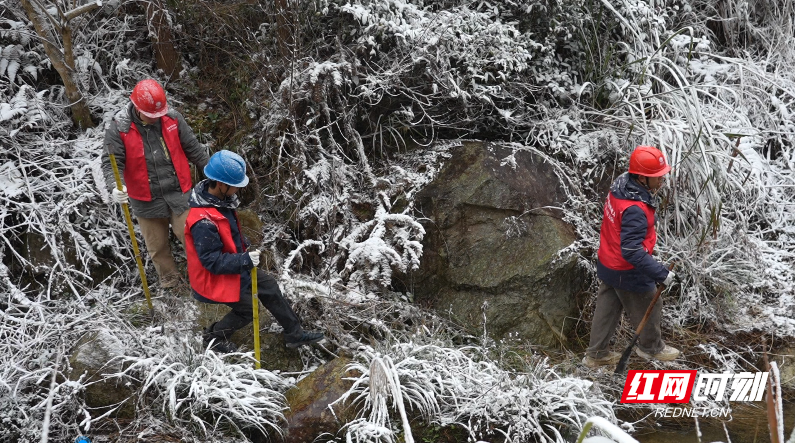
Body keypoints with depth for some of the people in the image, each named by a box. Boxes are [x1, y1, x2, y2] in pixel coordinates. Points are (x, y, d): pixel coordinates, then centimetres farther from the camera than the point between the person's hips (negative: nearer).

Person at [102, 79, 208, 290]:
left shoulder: (172, 118, -8)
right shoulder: (118, 128, -15)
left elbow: (192, 147, 3)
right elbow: (111, 162, -16)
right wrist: (115, 187, -35)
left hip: (179, 193, 0)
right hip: (146, 200, 0)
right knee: (157, 246, 16)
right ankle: (169, 281, 38)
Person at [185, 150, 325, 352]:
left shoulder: (220, 199, -7)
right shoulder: (203, 222, -36)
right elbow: (211, 261, -31)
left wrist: (246, 249, 7)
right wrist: (245, 260, -33)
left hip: (234, 265, 9)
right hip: (215, 277, -9)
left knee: (269, 286, 14)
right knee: (247, 309, 3)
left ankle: (294, 334, 27)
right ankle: (214, 336, 26)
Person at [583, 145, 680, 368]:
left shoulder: (621, 186, -8)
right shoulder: (634, 210, -36)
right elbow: (632, 252, -36)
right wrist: (662, 274, -31)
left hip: (607, 264, 8)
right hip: (628, 272, -8)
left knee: (607, 308, 23)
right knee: (648, 309, 19)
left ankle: (596, 354, 38)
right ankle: (651, 347, 45)